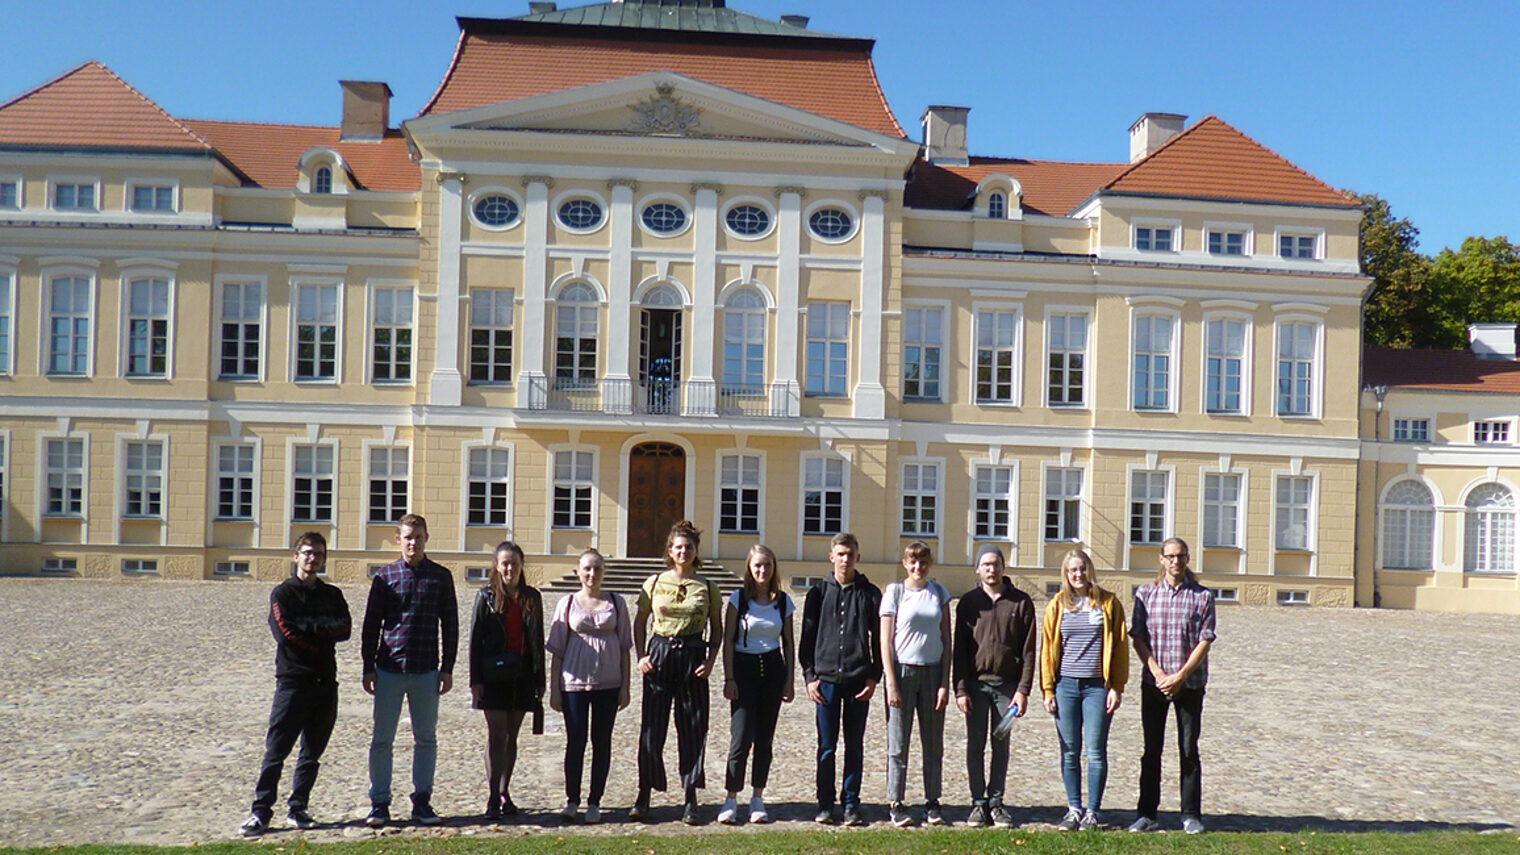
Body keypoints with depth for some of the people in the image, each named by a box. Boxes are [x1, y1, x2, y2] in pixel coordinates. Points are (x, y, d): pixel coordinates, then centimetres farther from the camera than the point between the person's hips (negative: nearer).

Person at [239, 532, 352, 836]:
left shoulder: (333, 594, 15)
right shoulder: (282, 593, 3)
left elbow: (345, 629, -1)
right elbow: (285, 633, -10)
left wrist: (311, 633, -11)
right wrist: (322, 643, -5)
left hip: (325, 682, 4)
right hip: (292, 681, -4)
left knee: (312, 752, 9)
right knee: (276, 751, -5)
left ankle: (298, 808, 18)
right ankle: (261, 810, 4)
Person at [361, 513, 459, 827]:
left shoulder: (441, 576, 4)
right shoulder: (385, 575, 3)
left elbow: (450, 625, 7)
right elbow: (371, 623, 6)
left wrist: (447, 668, 2)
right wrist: (368, 668, 1)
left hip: (426, 671, 1)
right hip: (389, 669, 0)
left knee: (426, 739, 7)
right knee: (382, 738, 4)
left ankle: (422, 802, 17)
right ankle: (379, 803, 14)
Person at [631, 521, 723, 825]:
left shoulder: (707, 588, 4)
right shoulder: (654, 583, 5)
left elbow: (717, 629, 9)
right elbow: (639, 622, 11)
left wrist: (710, 661, -3)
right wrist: (641, 656, -1)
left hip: (692, 657, 0)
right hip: (659, 655, 0)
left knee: (693, 728, 2)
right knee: (652, 726, 0)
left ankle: (690, 799, 11)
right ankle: (644, 796, 11)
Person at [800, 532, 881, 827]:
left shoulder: (870, 593, 5)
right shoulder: (819, 592, 6)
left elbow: (878, 638, 7)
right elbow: (807, 636, 7)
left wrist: (874, 677, -1)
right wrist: (810, 675, -1)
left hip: (859, 679, 0)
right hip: (826, 678, 0)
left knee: (855, 745, 6)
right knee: (827, 745, 5)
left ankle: (851, 803, 16)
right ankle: (825, 804, 15)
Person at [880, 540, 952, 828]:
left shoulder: (939, 593, 7)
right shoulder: (894, 591, -2)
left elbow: (946, 640, 9)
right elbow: (885, 641, -3)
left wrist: (945, 681, 1)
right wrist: (891, 683, -10)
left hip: (933, 672, 3)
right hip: (903, 670, -3)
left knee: (933, 743, 7)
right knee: (898, 744, 1)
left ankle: (932, 803, 17)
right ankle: (896, 804, 10)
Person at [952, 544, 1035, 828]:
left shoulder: (1021, 602, 3)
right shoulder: (969, 602, 4)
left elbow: (1028, 650, 1)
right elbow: (959, 649, 3)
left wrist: (1023, 690, -6)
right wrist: (960, 689, -5)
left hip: (1007, 684, 0)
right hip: (976, 683, 0)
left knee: (1002, 745, 5)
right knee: (975, 744, 3)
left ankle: (996, 802, 15)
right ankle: (979, 802, 12)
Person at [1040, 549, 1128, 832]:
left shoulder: (1108, 603, 3)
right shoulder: (1057, 606, 6)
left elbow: (1120, 646, 3)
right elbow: (1047, 648, 8)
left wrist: (1117, 687, -3)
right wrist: (1048, 690, 3)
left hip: (1097, 686, -2)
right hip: (1066, 685, 2)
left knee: (1096, 752, 1)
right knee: (1070, 752, 7)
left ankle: (1093, 811, 12)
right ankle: (1074, 809, 17)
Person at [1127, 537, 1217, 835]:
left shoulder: (1203, 596, 1)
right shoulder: (1145, 593, 5)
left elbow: (1204, 642, -4)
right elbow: (1138, 638, 2)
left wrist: (1180, 677, -11)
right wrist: (1159, 673, -10)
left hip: (1190, 684, -1)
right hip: (1153, 683, 1)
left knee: (1189, 750, 5)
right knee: (1151, 751, 5)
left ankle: (1191, 815, 16)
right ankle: (1146, 815, 13)